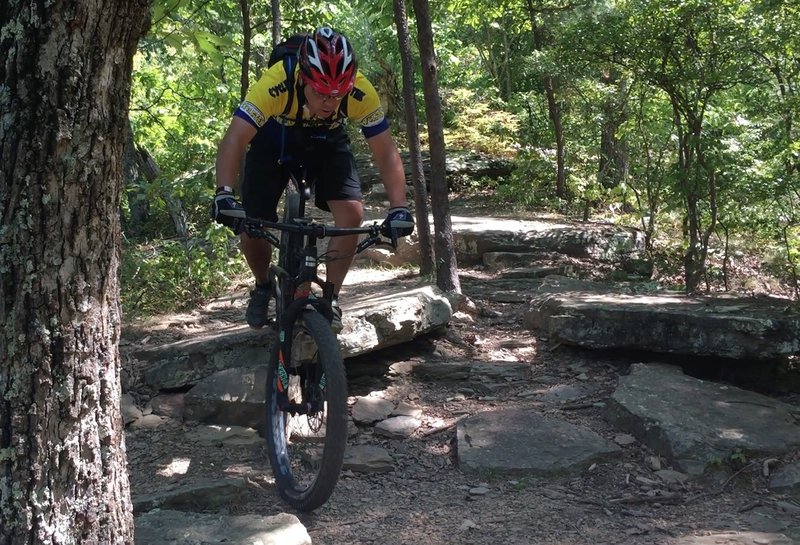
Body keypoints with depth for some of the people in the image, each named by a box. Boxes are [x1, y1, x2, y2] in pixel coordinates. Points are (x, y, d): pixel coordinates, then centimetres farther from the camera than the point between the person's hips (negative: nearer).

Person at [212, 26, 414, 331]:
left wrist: (398, 208, -42)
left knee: (352, 214, -20)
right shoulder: (276, 84, -39)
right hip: (273, 142, -1)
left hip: (327, 143, 1)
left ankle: (330, 297, 0)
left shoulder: (361, 93, -34)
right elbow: (234, 139, -44)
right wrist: (224, 194, -59)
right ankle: (263, 287, 22)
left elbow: (386, 152, -29)